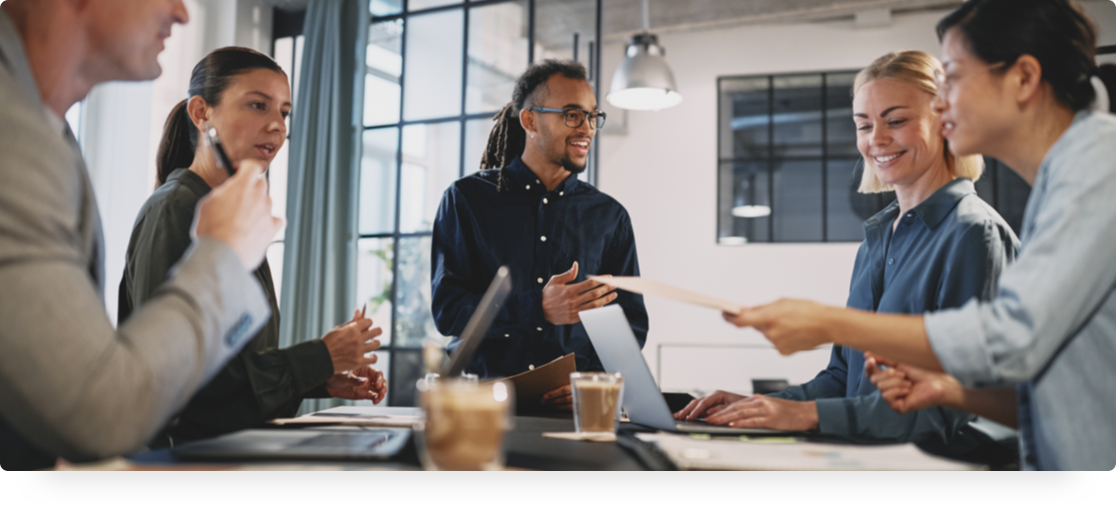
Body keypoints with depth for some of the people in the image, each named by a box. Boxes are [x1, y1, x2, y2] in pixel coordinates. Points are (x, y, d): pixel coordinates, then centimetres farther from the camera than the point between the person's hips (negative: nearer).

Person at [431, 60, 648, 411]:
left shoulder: (610, 216, 12)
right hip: (483, 396, -1)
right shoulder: (467, 200, 5)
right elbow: (447, 308, -4)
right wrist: (540, 309, -19)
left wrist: (593, 384, -10)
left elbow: (631, 323, 10)